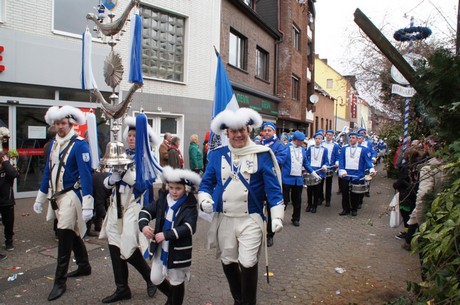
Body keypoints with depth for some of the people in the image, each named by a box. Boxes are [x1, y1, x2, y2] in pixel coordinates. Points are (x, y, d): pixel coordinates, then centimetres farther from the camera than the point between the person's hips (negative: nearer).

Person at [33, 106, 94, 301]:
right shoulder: (54, 143, 10)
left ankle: (60, 282, 8)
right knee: (73, 234, 18)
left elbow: (86, 174, -19)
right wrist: (40, 198, 18)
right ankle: (84, 267, 34)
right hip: (56, 196, 8)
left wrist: (87, 205, -24)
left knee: (65, 237, -5)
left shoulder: (79, 144, -13)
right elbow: (48, 171, 16)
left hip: (71, 195, -8)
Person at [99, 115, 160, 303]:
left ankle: (151, 277, 20)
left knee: (128, 248, -7)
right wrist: (113, 179, -9)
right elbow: (107, 183, 12)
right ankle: (122, 289, 22)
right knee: (115, 246, 6)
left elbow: (142, 184, -19)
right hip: (116, 206, 6)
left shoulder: (146, 158, -6)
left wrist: (124, 171, -21)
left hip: (133, 207, -6)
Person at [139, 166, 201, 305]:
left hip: (178, 251, -5)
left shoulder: (189, 206, -16)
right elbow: (146, 211, 1)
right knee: (156, 279, 15)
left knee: (176, 282, 11)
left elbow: (189, 228, -27)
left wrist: (166, 234, -34)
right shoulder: (162, 200, 0)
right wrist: (143, 225, -20)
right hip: (161, 248, 5)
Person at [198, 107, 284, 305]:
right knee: (228, 261, 15)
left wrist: (277, 216, -15)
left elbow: (273, 188, -7)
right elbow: (206, 183, 8)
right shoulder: (217, 155, 2)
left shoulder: (262, 154, -5)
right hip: (224, 219, 3)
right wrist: (204, 200, -12)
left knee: (247, 263, -5)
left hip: (251, 219, -3)